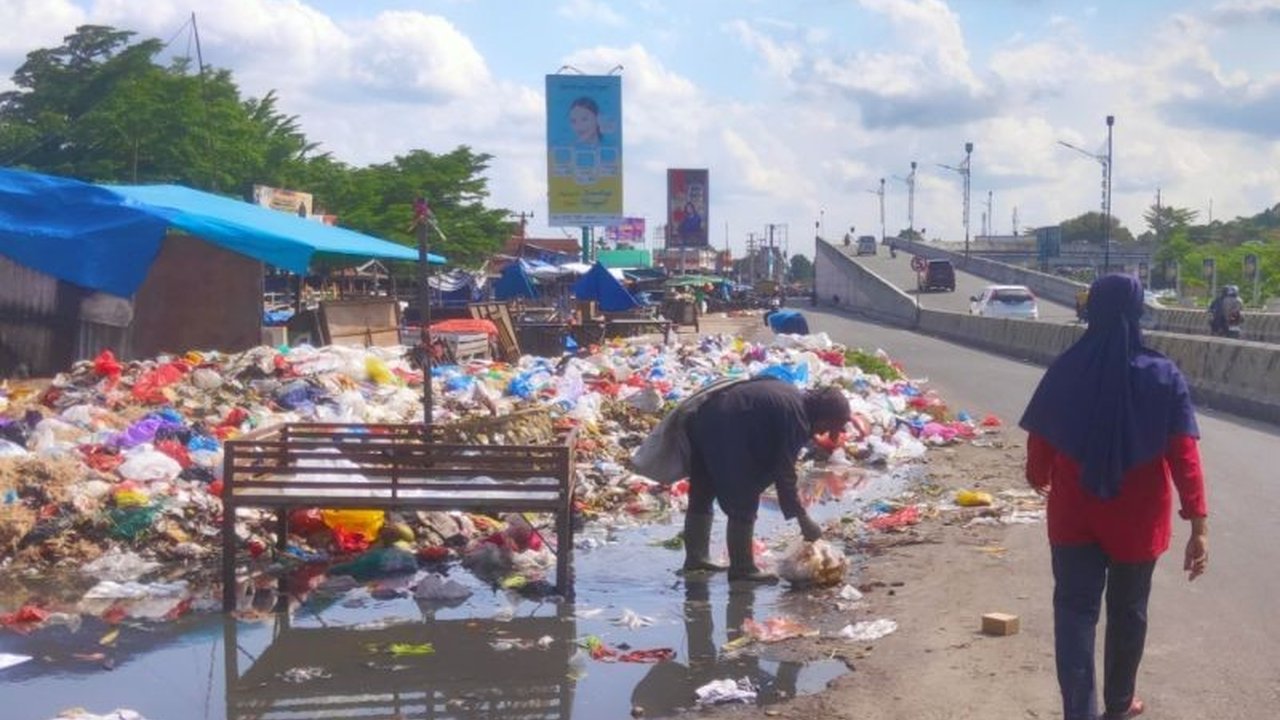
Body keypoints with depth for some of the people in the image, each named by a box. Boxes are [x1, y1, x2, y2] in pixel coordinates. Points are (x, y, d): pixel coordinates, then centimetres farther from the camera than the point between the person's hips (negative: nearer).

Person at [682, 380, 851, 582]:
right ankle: (742, 567, 6)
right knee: (743, 504, -1)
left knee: (702, 495, 20)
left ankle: (696, 557, 32)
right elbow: (785, 473, -13)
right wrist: (803, 518, -7)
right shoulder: (796, 419, -15)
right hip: (724, 432, -11)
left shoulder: (794, 397, 13)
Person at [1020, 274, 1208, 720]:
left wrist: (1038, 477, 22)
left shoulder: (1066, 370, -7)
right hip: (1137, 520, 0)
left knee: (1075, 610, 4)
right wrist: (1199, 525, -12)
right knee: (1128, 611, 18)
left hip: (1074, 516, 0)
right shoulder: (1163, 375, -11)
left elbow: (1040, 439, 0)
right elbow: (1184, 455, -14)